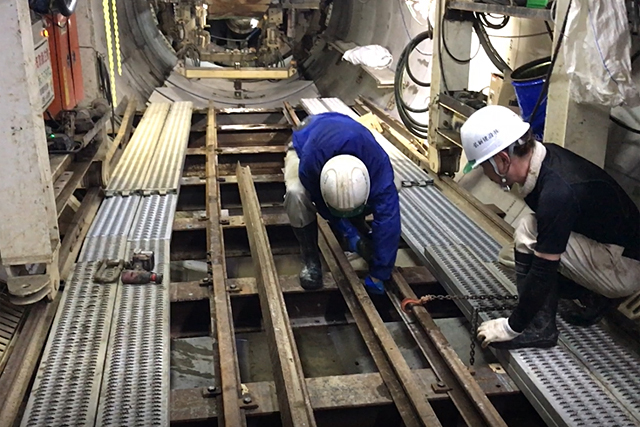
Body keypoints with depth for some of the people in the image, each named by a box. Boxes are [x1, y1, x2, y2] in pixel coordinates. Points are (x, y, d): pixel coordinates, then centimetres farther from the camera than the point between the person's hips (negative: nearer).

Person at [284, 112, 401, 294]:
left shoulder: (377, 162, -43)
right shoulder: (309, 164, -46)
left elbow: (387, 218, -39)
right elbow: (322, 204, -23)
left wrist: (378, 275, -35)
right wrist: (346, 231, -19)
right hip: (303, 144, -2)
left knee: (384, 196, -19)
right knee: (296, 194, -36)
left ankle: (360, 230, 11)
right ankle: (310, 258, -16)